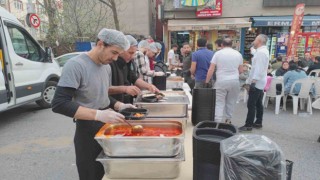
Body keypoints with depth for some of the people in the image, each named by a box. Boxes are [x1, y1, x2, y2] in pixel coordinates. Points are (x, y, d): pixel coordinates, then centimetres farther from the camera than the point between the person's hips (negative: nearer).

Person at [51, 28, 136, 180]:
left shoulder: (106, 66, 5)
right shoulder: (76, 65, -19)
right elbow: (59, 104, -25)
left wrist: (119, 106, -2)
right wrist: (98, 114, -33)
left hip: (107, 127, 7)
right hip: (88, 132, -7)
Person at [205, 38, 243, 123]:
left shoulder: (218, 53, -1)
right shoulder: (238, 54, 8)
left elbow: (211, 70, -5)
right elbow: (240, 70, 10)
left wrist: (207, 82, 2)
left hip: (221, 81, -3)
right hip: (234, 81, 3)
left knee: (219, 103, 0)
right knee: (231, 102, 14)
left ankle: (217, 122, -7)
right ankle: (228, 120, 23)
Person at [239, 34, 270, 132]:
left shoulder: (260, 52, -16)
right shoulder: (263, 51, 16)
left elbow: (258, 69, -23)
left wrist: (253, 81, -25)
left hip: (257, 82, -10)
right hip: (259, 82, 10)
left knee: (251, 104, -7)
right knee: (258, 104, 15)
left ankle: (248, 125, -3)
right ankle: (258, 122, 23)